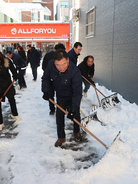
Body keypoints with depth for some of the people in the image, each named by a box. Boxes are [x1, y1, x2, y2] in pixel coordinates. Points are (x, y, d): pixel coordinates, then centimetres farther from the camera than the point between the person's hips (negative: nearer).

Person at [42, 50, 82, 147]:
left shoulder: (75, 72, -36)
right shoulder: (51, 65, -24)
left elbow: (78, 92, -34)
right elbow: (45, 79, -3)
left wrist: (73, 108, -37)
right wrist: (46, 91, -16)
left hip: (72, 96, -3)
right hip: (60, 96, 3)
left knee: (76, 114, 11)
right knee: (59, 115, 4)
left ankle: (77, 131, 41)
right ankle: (61, 137, 22)